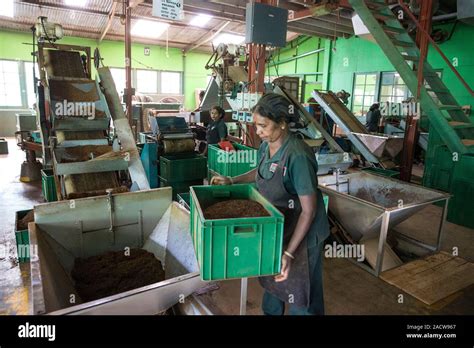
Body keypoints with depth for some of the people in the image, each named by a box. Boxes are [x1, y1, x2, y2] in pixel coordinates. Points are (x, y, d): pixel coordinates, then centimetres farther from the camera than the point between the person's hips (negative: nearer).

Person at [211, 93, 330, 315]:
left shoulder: (297, 156, -29)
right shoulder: (266, 146, -5)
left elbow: (309, 210, -26)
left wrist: (289, 252, -27)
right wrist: (232, 181, 4)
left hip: (301, 233, -7)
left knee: (299, 291, 12)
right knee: (271, 280, 26)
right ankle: (270, 311, 52)